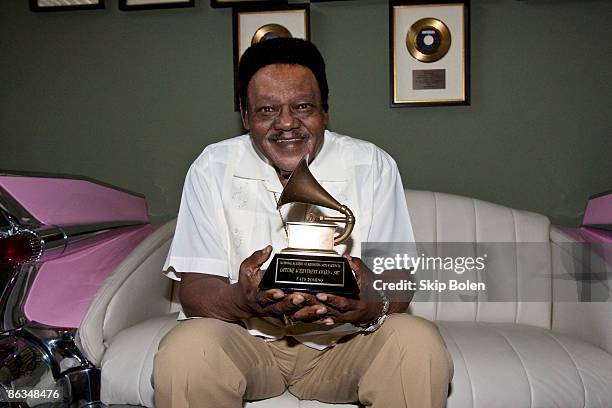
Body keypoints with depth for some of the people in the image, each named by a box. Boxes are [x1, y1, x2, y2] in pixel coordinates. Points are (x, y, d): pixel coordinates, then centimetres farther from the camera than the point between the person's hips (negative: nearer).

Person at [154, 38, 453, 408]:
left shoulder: (374, 167, -5)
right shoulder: (212, 168, -5)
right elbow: (195, 289, -9)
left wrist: (373, 304, -33)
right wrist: (244, 300, -33)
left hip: (345, 339, 1)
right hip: (247, 339, 0)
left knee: (420, 343, -26)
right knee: (185, 350, -31)